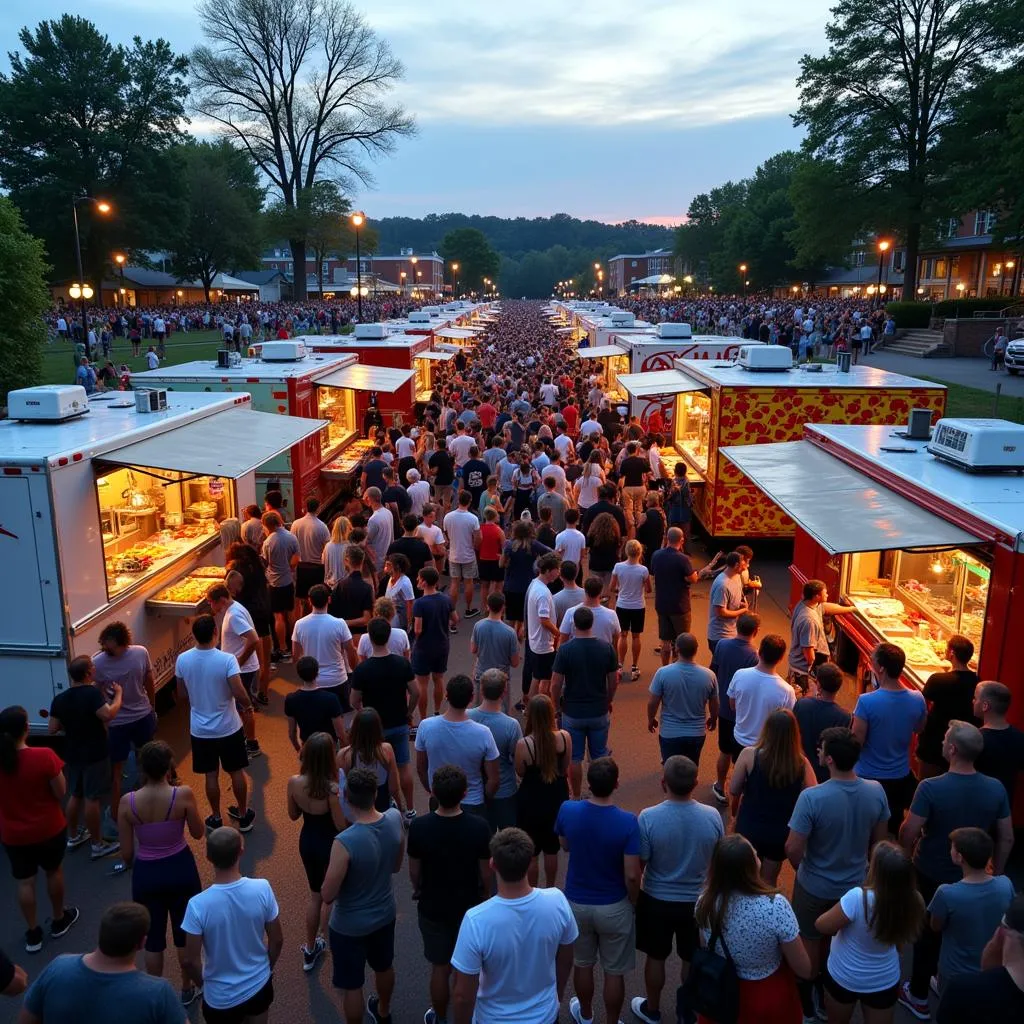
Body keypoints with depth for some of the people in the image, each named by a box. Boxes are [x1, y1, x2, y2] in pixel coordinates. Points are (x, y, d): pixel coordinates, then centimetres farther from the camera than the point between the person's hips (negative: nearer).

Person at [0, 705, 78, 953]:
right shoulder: (44, 756, -25)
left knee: (24, 882, 18)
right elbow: (61, 793, -15)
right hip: (49, 828, -2)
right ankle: (59, 921, 39)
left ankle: (33, 933, 30)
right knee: (53, 871, 22)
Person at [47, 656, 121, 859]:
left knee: (75, 795, 21)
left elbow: (52, 729, 3)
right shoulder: (92, 693, -21)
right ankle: (98, 845, 10)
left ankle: (73, 836, 36)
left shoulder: (59, 699, 0)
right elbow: (108, 715, -35)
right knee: (92, 799, 1)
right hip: (94, 755, -7)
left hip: (72, 754, 7)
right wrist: (118, 694, -20)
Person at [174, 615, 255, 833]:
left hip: (200, 730, 2)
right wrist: (248, 706, -5)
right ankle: (244, 815, 29)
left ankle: (216, 818, 30)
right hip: (228, 728, -2)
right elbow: (239, 693, -26)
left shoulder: (182, 660, -10)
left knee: (211, 775, 17)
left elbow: (182, 694, 3)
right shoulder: (227, 659, -23)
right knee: (236, 772, 16)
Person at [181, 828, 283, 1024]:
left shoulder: (198, 905, -26)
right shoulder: (262, 889, -21)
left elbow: (191, 961, -14)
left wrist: (203, 985, 6)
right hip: (259, 985, 1)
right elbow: (277, 940, -8)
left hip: (220, 997, -1)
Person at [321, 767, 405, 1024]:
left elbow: (327, 895, -23)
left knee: (351, 985, 19)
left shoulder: (345, 842, -36)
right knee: (384, 966, 32)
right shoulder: (395, 819, -19)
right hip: (385, 913, 6)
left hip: (350, 925, -6)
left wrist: (334, 871, -5)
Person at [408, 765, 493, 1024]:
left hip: (432, 906, 0)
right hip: (469, 906, 0)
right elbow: (485, 873, -11)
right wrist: (485, 893, 11)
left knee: (440, 967, 20)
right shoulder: (479, 828, -24)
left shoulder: (419, 827, -24)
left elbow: (414, 872, -10)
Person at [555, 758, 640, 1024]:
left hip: (577, 902, 3)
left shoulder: (567, 811, -19)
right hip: (614, 907, -3)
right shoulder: (628, 822, -26)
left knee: (582, 963, 26)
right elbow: (632, 875, -20)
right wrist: (635, 903, -2)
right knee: (614, 971, 19)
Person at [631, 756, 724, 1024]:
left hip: (657, 900, -1)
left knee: (656, 957, 22)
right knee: (692, 960, 23)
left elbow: (638, 864, -15)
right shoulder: (712, 816, -19)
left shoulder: (648, 817, -26)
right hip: (698, 901, 2)